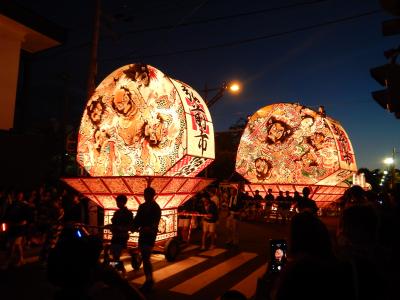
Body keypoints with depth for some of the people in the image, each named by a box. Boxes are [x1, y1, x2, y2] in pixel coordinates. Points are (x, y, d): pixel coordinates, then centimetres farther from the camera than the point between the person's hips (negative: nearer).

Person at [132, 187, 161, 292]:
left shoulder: (155, 207, -8)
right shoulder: (142, 206, 13)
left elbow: (155, 222, -15)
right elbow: (137, 219, 13)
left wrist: (150, 228, -31)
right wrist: (134, 227, -5)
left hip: (150, 234, -7)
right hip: (142, 234, 7)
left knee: (146, 258, -11)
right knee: (144, 258, 11)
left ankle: (149, 280, -2)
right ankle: (149, 280, 22)